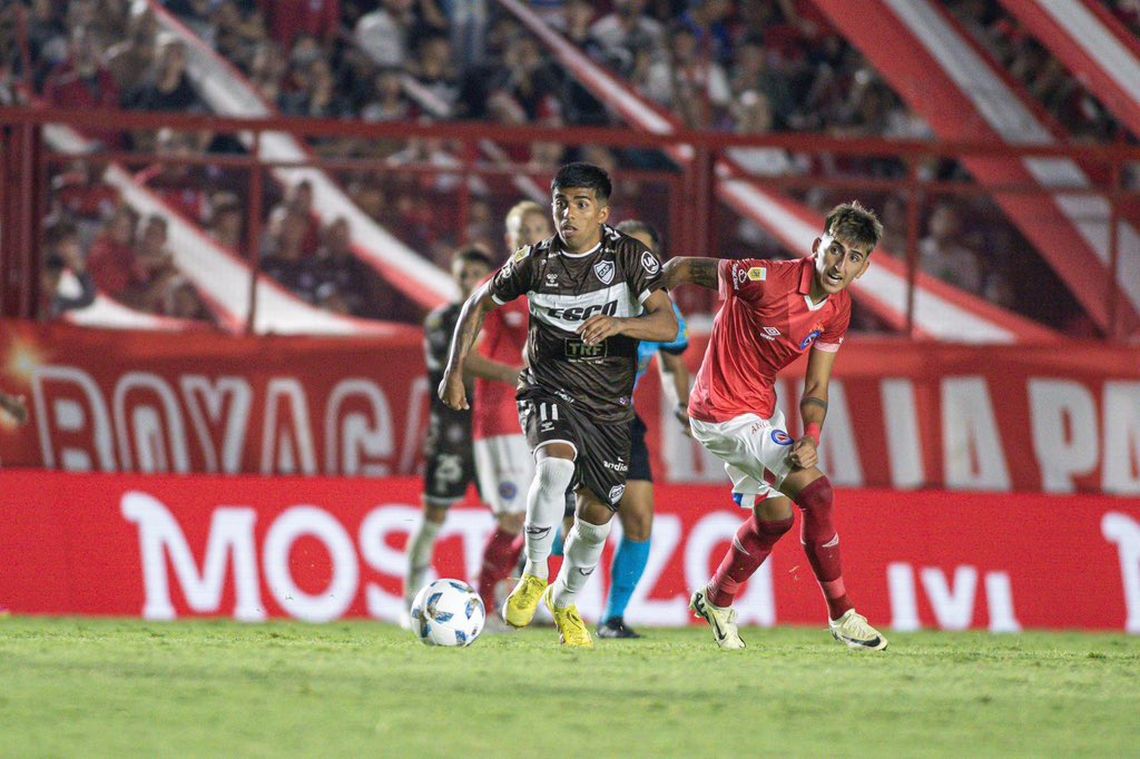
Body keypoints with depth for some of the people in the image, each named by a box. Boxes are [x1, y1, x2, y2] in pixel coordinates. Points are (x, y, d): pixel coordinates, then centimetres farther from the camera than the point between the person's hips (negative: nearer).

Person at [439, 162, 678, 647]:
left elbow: (668, 325, -19)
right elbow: (480, 305, 9)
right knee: (556, 462, -33)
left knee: (597, 513, 5)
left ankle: (565, 601, 33)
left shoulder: (630, 256, -10)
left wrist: (618, 323, -38)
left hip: (610, 403, 2)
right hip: (548, 392, -2)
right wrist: (454, 372, 1)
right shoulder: (536, 261, -7)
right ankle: (535, 574, -16)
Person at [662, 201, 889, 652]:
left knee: (775, 514, 23)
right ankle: (841, 615, -6)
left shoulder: (838, 310, -4)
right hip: (725, 414, -9)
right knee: (814, 489, -18)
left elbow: (816, 389, 1)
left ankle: (717, 601, 46)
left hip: (761, 409, 9)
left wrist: (811, 437, -19)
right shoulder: (768, 281, -28)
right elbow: (682, 270, -16)